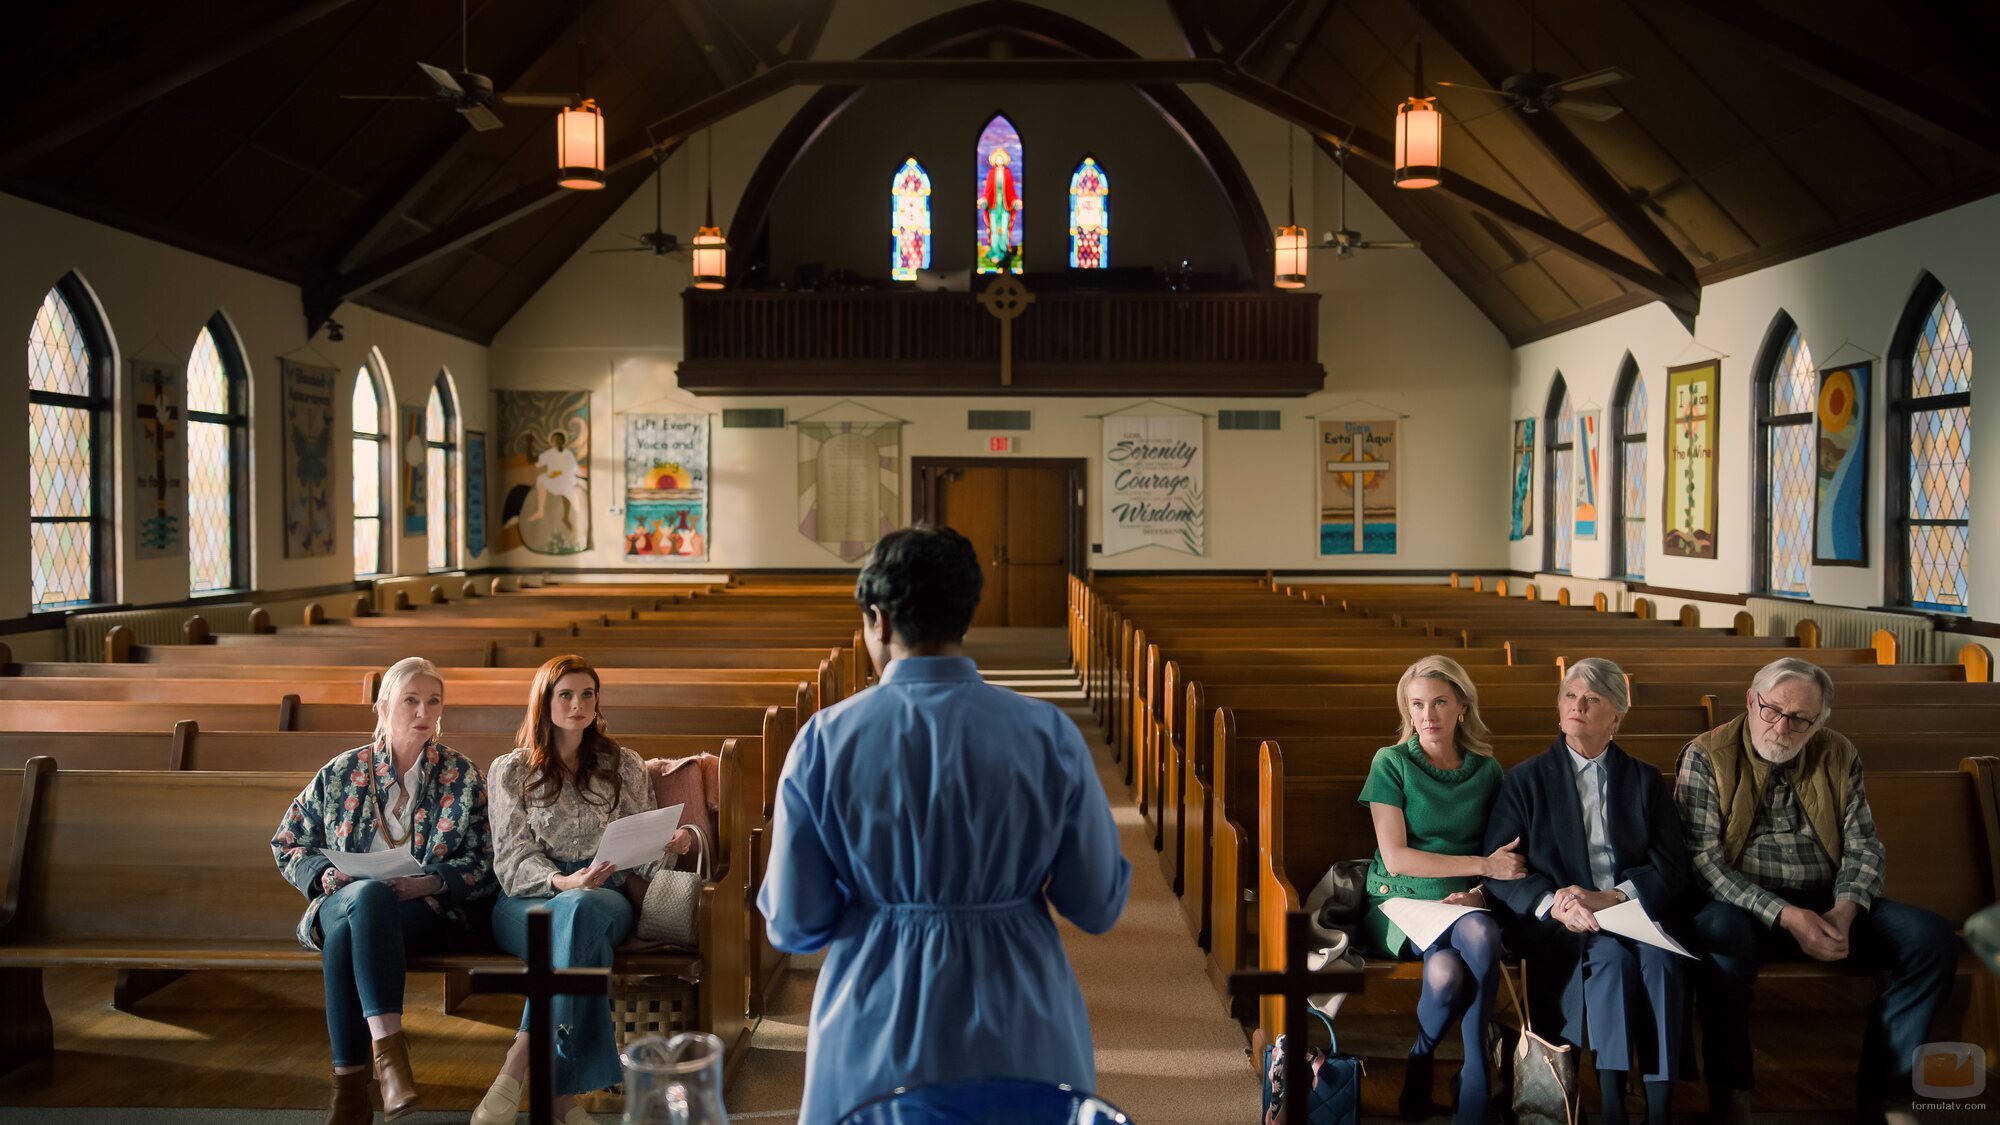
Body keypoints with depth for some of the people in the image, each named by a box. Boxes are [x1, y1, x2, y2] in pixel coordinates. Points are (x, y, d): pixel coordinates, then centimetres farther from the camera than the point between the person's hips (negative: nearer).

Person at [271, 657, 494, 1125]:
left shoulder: (463, 778, 8)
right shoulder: (341, 774, 13)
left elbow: (485, 864, 3)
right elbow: (287, 844, 18)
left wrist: (429, 882, -15)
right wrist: (324, 873, -4)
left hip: (430, 911, -2)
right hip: (341, 903, 2)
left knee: (345, 931, -35)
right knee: (366, 894, -37)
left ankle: (351, 1084, -38)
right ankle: (387, 1043, -41)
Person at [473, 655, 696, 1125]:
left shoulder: (624, 766, 17)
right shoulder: (511, 770, 11)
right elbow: (514, 859, 0)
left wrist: (673, 841, -11)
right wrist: (563, 882, -22)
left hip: (606, 896, 1)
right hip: (530, 900, -1)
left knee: (582, 910, -38)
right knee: (578, 922, -38)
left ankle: (519, 1064, -39)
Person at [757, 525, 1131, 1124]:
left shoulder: (826, 739, -11)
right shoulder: (1050, 735, -11)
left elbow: (795, 924, -7)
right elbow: (1098, 906, -5)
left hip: (873, 1037, 0)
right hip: (1021, 1037, 0)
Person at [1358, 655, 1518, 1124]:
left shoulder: (1487, 770, 8)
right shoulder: (1391, 763, -2)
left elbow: (1505, 856, 10)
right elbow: (1395, 857, -10)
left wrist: (1479, 891, -13)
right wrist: (1483, 865, -14)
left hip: (1462, 905, 3)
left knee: (1480, 932, -35)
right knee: (1446, 970, -34)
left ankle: (1474, 1086, -21)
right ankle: (1418, 1069, -4)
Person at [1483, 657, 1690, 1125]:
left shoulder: (1646, 781, 17)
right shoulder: (1524, 780, 12)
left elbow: (1671, 868, 5)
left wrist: (1611, 897, -14)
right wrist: (1553, 904, -17)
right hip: (1559, 928, -1)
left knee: (1662, 959, -31)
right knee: (1612, 956, -32)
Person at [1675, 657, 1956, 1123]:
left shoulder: (1839, 757, 9)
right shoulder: (1707, 757, -6)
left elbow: (1863, 846, 6)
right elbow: (1703, 858, -13)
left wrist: (1844, 911, -15)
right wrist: (1784, 915, -22)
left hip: (1828, 905, 5)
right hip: (1746, 909, -5)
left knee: (1932, 937, -17)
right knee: (1720, 936, -39)